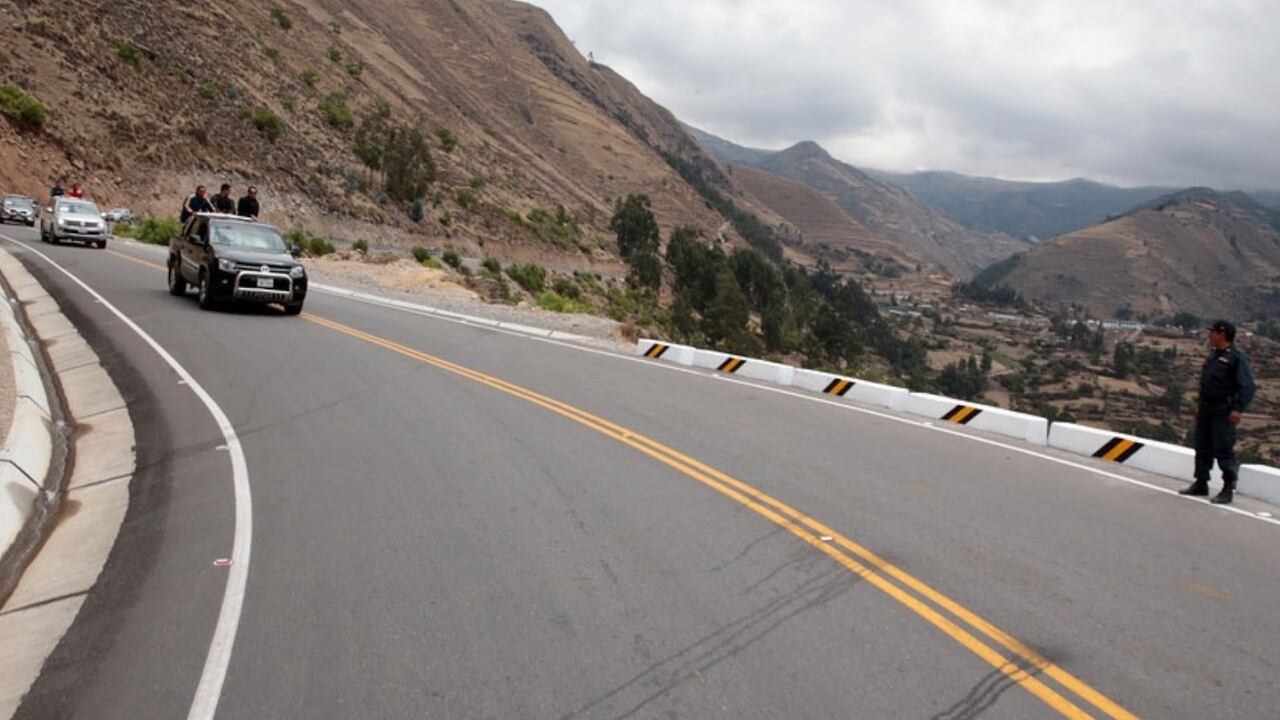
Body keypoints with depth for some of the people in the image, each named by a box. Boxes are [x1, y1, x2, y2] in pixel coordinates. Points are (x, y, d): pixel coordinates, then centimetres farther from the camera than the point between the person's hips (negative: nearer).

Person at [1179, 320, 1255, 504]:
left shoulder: (1237, 357, -12)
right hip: (1206, 410, 9)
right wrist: (1199, 406, 23)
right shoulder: (1213, 355, 15)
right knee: (1202, 448, 13)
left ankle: (1228, 490, 3)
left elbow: (1246, 386, -17)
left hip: (1223, 412, -9)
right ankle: (1201, 484, 23)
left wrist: (1238, 409, -25)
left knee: (1223, 451, -5)